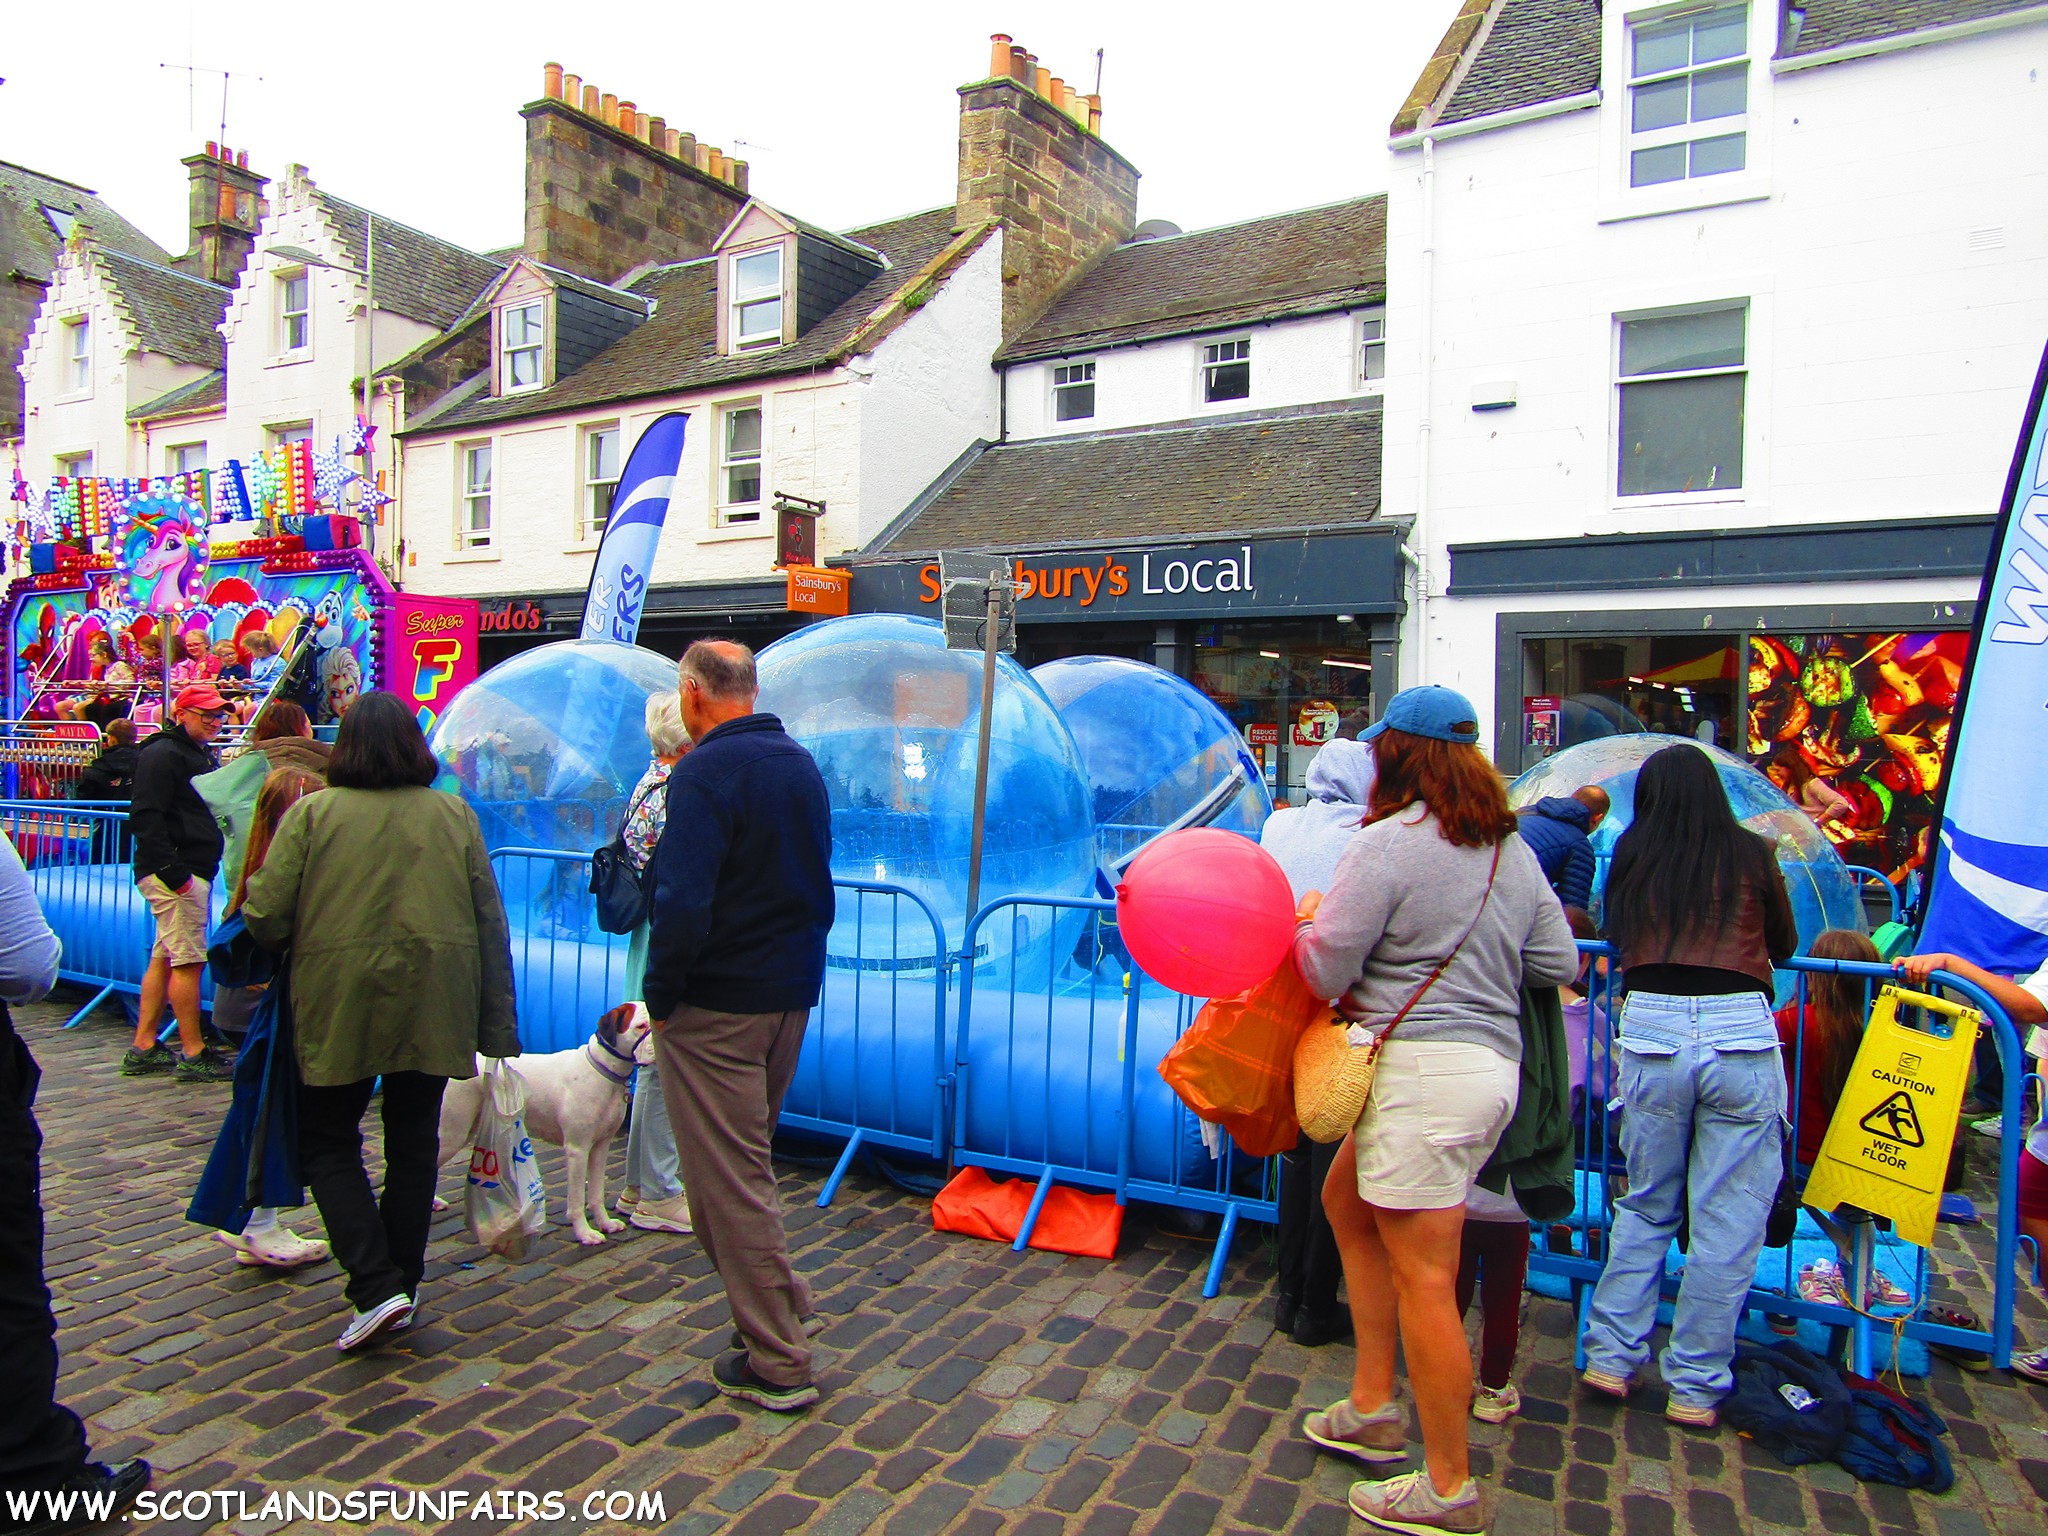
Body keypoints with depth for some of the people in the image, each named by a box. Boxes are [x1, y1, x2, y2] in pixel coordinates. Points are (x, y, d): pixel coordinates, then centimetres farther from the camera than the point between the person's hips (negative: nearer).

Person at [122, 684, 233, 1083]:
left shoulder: (202, 755, 20)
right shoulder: (163, 754, -11)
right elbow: (146, 817, -19)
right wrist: (171, 869, -24)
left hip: (195, 871, 10)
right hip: (175, 874, -10)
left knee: (165, 958, 13)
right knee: (188, 960, -8)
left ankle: (143, 1049, 21)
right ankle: (194, 1055, -3)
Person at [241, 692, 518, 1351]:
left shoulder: (310, 813, -6)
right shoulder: (455, 815, 1)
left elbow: (266, 917, -9)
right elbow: (490, 924, 1)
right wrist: (497, 1023, 7)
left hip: (338, 1006, -2)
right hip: (433, 1011, 3)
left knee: (328, 1141, 12)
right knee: (414, 1143, 15)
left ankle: (376, 1286, 0)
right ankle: (401, 1285, 26)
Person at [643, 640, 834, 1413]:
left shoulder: (705, 772, -17)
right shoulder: (801, 764, 9)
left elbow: (684, 899, -25)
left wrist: (661, 994, -13)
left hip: (715, 1003, -8)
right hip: (792, 995, 8)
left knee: (728, 1179, 2)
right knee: (745, 1161, 24)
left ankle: (776, 1363, 10)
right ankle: (782, 1306, 33)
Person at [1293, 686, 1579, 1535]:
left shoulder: (1389, 843, -13)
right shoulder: (1511, 849, 11)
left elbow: (1325, 972, -13)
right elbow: (1559, 965, 15)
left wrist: (1308, 923, 7)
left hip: (1422, 1069, -9)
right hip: (1494, 1061, 9)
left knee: (1422, 1276, 1)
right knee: (1347, 1203, 23)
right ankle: (1372, 1406, 31)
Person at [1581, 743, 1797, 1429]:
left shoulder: (1632, 857, 6)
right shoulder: (1750, 853, 3)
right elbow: (1786, 945, 15)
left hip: (1651, 1033, 2)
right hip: (1739, 1035, -2)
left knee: (1644, 1206, 16)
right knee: (1727, 1219, 7)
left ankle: (1612, 1356, 18)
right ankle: (1696, 1386, 14)